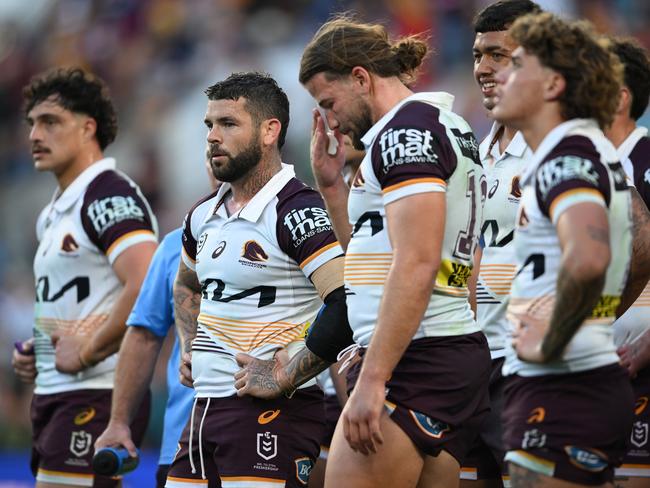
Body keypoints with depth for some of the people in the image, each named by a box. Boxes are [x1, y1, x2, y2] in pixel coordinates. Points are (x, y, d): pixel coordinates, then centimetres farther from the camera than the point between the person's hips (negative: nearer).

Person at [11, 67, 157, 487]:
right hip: (54, 393, 10)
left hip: (97, 394, -10)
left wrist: (87, 352, -19)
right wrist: (36, 351, 11)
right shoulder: (54, 213, 18)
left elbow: (148, 287, -26)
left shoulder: (110, 196, -12)